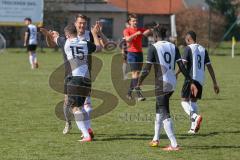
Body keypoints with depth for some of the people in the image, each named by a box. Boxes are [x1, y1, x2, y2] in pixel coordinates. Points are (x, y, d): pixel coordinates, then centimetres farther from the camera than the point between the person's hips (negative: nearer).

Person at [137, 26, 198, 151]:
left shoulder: (153, 47, -7)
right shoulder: (173, 47, 9)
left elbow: (147, 69, -10)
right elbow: (182, 67, 4)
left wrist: (138, 84, 0)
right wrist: (191, 82, 7)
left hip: (161, 84, -7)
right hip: (172, 84, 7)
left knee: (165, 115, -6)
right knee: (159, 110, 24)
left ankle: (174, 145, -13)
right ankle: (156, 139, 34)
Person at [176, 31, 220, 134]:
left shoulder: (189, 48, -4)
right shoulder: (203, 50, 12)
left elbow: (183, 64, -14)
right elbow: (209, 67, 10)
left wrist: (176, 74, -4)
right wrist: (215, 83, 11)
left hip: (191, 78, -6)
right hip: (200, 80, 6)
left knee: (184, 101, -1)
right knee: (194, 101, 16)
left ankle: (195, 117, -27)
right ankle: (193, 127, 10)